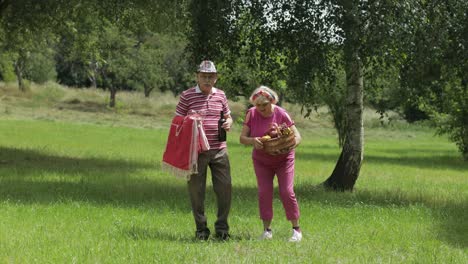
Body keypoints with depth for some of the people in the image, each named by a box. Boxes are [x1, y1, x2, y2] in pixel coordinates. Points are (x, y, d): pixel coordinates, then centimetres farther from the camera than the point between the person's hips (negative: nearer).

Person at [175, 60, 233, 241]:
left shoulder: (220, 95, 10)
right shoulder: (187, 96, -1)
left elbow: (227, 116, 23)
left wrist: (228, 123, 0)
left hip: (219, 149, 3)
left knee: (224, 188, -1)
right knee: (196, 190, 2)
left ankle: (222, 227, 13)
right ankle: (201, 229, 14)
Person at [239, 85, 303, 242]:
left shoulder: (281, 114, -19)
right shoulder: (251, 114, -12)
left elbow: (297, 136, -18)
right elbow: (242, 138, -12)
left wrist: (289, 146, -40)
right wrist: (253, 141, -35)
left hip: (283, 159, -3)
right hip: (261, 161, 3)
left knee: (287, 192, -10)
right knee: (264, 193, -5)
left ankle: (296, 229, -2)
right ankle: (267, 229, 3)